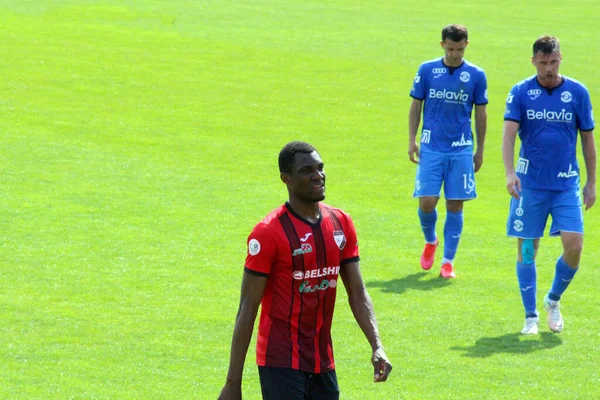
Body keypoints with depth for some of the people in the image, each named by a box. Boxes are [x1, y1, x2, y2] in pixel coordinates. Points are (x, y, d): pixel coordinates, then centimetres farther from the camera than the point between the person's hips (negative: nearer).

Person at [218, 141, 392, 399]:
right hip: (281, 364, -7)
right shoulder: (268, 232, -13)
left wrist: (377, 346, -7)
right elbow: (248, 309, -11)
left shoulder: (341, 223, 6)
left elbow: (357, 292, 9)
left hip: (323, 364, 7)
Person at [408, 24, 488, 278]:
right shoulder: (427, 70, 1)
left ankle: (448, 261, 8)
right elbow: (415, 106, 8)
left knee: (455, 205, 0)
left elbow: (480, 114, 9)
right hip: (431, 149, 0)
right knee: (427, 202, -7)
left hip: (461, 150, 0)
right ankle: (430, 242, 24)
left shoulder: (476, 75, 2)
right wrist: (411, 140, 2)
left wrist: (480, 150, 10)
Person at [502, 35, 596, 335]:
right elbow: (508, 134, -10)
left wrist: (591, 183, 10)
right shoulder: (521, 92, -1)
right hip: (529, 184, -1)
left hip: (567, 184, 1)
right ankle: (531, 316, 14)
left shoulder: (577, 93, 3)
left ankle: (553, 300, 15)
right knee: (526, 250, 1)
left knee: (574, 245, -10)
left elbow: (588, 139, 10)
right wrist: (510, 173, -25)